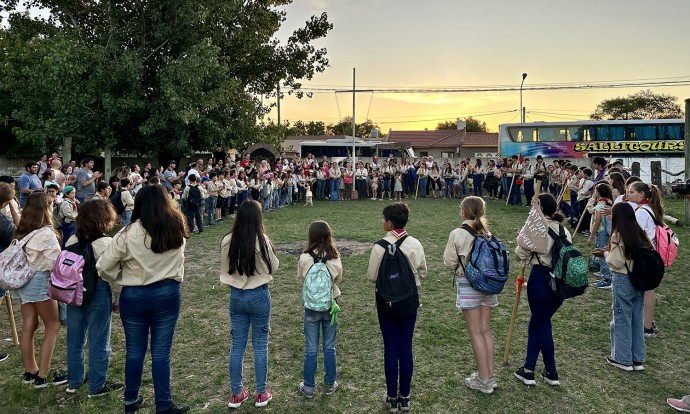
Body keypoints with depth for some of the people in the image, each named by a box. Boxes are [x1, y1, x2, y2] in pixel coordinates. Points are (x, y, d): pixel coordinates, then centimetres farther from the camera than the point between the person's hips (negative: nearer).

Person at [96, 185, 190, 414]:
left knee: (135, 350, 15)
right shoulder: (177, 229, -5)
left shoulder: (129, 234, -14)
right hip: (167, 293, 1)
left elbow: (103, 267, -9)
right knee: (161, 352, 9)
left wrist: (122, 278, 6)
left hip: (133, 296, -1)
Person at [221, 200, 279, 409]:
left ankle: (236, 394, 24)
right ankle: (261, 393, 21)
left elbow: (225, 269, 5)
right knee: (260, 345, 10)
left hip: (236, 295, 3)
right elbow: (273, 267, -4)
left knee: (237, 344, 14)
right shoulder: (262, 241, -17)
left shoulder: (227, 241, -7)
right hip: (258, 296, -3)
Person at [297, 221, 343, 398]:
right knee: (329, 347, 16)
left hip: (311, 305, -1)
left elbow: (300, 278, 0)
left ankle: (308, 387, 22)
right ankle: (330, 384, 27)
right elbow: (338, 280, 3)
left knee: (311, 349, 11)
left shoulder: (304, 258, -16)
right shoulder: (335, 258, -12)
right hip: (331, 304, 1)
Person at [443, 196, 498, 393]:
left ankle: (483, 380, 13)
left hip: (468, 285, -5)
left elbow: (449, 262, -9)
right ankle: (490, 375, 24)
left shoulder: (457, 234, -14)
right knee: (486, 330, 15)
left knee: (476, 333, 4)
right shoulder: (487, 233, -3)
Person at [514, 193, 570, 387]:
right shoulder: (564, 231, 8)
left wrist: (520, 254, 15)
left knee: (542, 326, 9)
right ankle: (529, 370, 21)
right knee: (536, 323, 17)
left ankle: (551, 373, 21)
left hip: (540, 280, -7)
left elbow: (520, 254, -7)